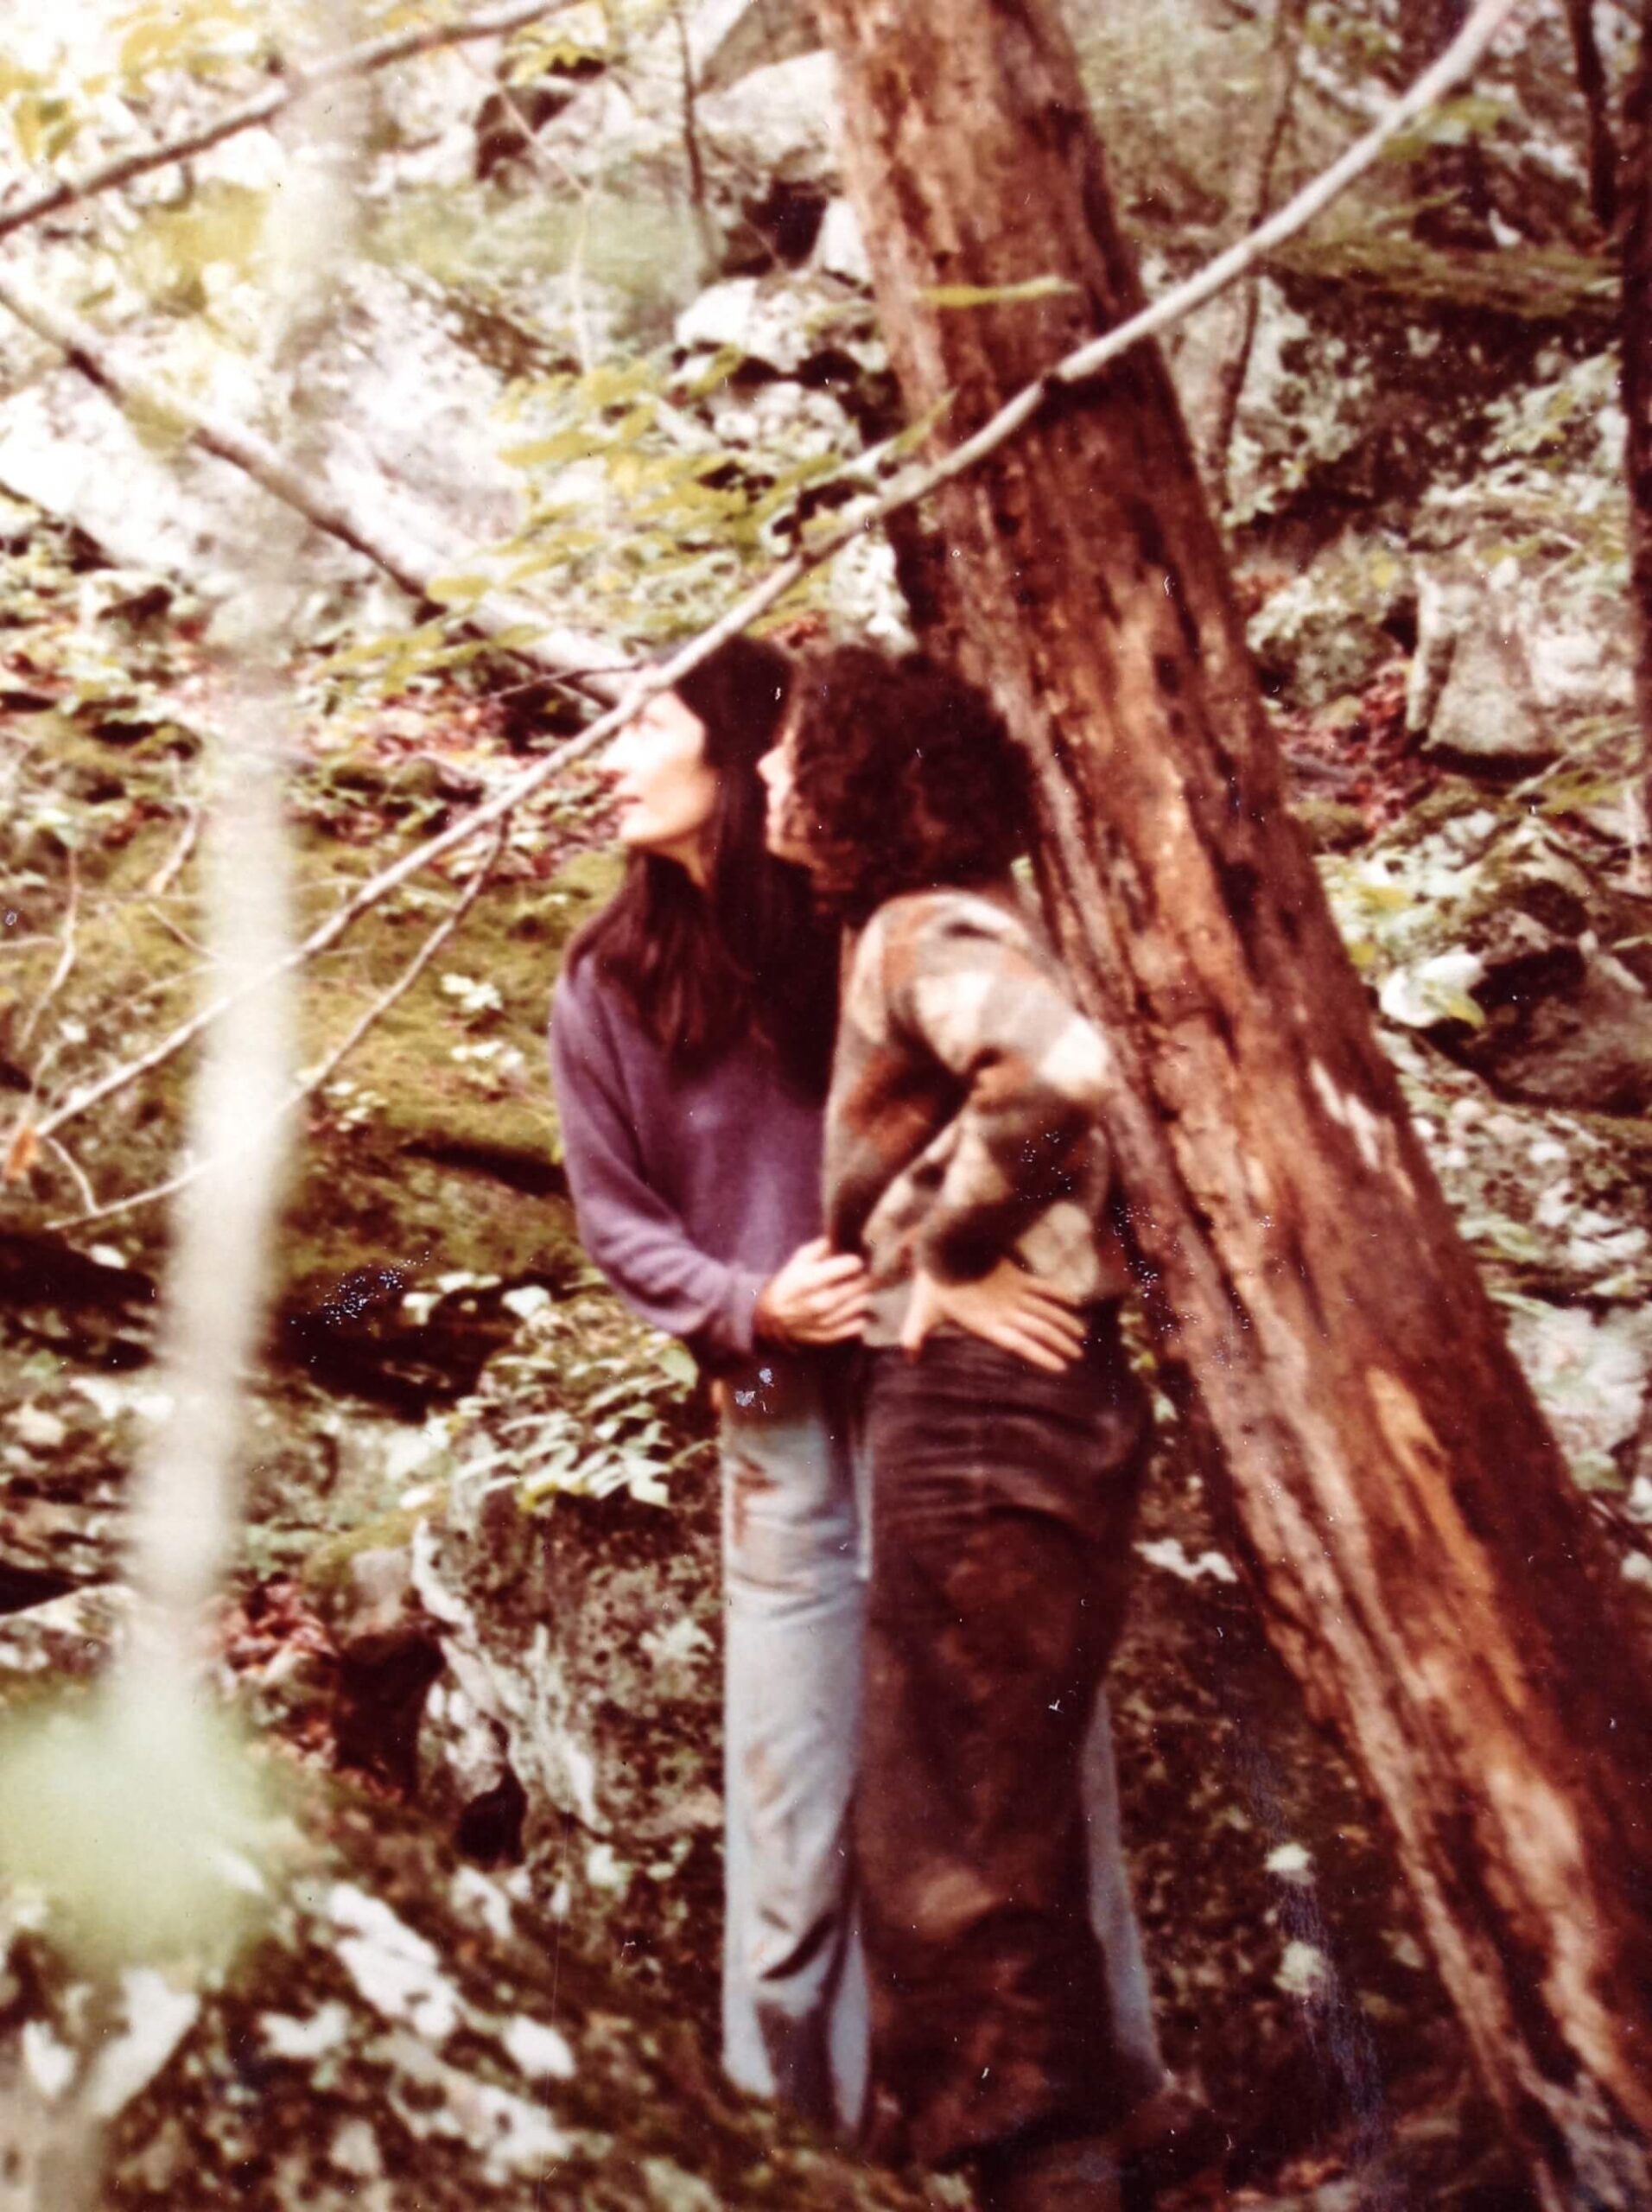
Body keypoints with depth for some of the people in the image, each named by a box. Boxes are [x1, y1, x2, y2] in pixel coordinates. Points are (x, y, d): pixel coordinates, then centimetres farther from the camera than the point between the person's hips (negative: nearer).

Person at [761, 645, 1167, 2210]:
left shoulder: (932, 932, -12)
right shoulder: (909, 930, 17)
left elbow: (1060, 1071, -32)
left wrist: (946, 1242, -19)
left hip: (981, 1387, -10)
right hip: (989, 1393, 10)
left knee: (968, 1811, -1)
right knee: (995, 1800, 19)